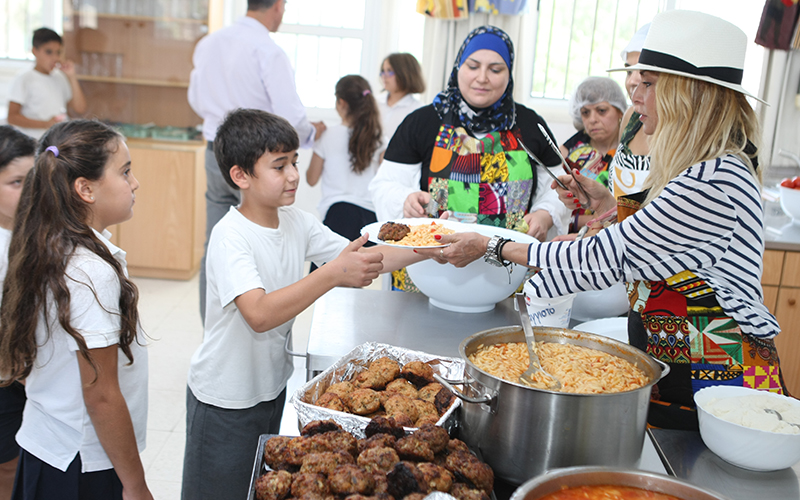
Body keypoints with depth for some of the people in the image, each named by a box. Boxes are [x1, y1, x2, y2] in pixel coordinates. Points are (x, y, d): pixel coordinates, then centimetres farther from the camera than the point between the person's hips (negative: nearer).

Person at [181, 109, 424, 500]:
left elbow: (361, 259, 1)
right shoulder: (230, 237, -25)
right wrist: (333, 274, -45)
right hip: (224, 401, -6)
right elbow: (259, 314, -39)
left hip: (274, 385, 7)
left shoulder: (297, 223, -2)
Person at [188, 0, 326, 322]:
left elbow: (196, 101, 16)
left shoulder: (208, 44, 6)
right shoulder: (269, 52, -15)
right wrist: (311, 134, 2)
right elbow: (290, 117, -18)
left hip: (215, 155, 7)